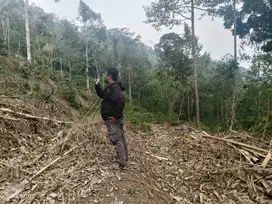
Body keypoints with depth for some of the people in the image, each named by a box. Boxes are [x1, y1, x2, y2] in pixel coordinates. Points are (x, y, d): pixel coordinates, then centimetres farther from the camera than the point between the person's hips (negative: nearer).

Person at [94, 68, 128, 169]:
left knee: (117, 140, -4)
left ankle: (122, 163, 4)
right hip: (112, 119, 10)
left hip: (113, 120, -10)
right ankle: (124, 159, 28)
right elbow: (102, 95, 29)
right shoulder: (110, 88, 14)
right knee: (121, 139, 16)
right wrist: (97, 85, 18)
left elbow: (121, 101, -33)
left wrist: (115, 116, -27)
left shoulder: (114, 88, -18)